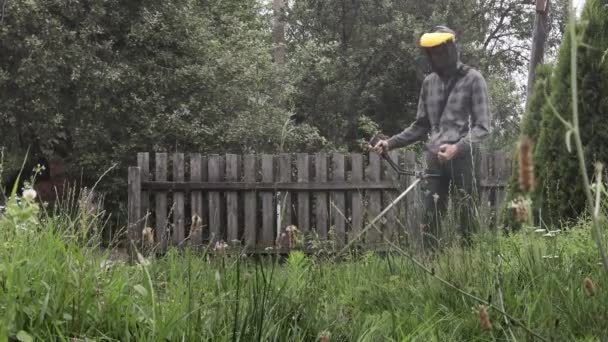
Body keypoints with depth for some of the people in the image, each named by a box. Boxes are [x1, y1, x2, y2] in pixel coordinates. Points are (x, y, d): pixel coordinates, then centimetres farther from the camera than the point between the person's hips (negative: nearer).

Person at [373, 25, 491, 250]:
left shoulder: (472, 79, 0)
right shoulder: (429, 82, 15)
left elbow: (482, 126, -5)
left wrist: (458, 147, -20)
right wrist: (391, 142, 8)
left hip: (463, 158, -4)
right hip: (434, 158, 4)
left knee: (466, 216, -2)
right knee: (430, 218, -1)